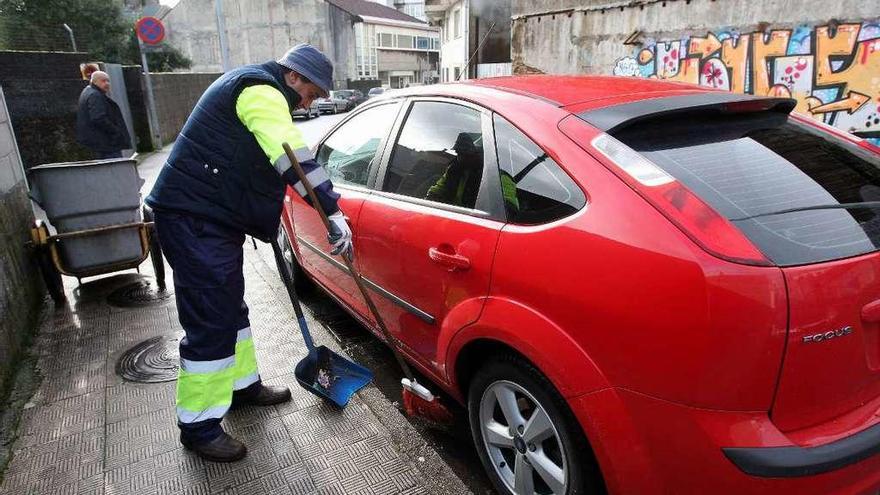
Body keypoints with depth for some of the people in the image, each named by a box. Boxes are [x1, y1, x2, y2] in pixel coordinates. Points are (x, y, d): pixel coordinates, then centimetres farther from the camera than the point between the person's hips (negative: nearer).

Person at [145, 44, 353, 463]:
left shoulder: (255, 88, 22)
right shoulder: (262, 91, -13)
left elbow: (253, 166, 29)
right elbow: (296, 161, -27)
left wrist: (268, 224, 30)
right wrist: (334, 213, -29)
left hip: (212, 215, 11)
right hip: (192, 218, -11)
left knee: (231, 308, 18)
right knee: (211, 322, -5)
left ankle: (243, 385, 34)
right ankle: (199, 426, 8)